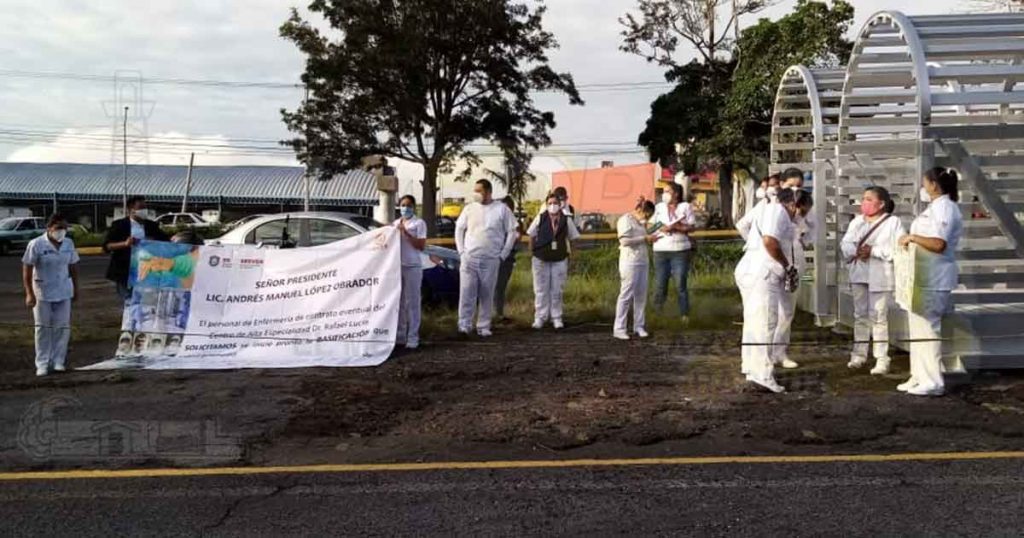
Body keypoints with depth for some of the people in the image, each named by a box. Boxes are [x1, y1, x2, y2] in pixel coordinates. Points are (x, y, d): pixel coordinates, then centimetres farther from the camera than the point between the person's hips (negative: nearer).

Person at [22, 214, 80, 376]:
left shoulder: (69, 243, 1)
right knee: (43, 328, 4)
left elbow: (73, 266, 10)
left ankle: (58, 361, 14)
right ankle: (42, 364, 11)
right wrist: (29, 293, -17)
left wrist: (75, 288, 11)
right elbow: (27, 270, -12)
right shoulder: (36, 244, -13)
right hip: (42, 293, -4)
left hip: (63, 292, 4)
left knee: (63, 327, 3)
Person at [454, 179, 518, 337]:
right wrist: (461, 251, 4)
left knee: (487, 295, 4)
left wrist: (502, 255, -1)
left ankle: (483, 327, 11)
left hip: (491, 260, -1)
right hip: (469, 258, 1)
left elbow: (512, 232, 2)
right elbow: (459, 229, 13)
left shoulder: (502, 209, -1)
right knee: (467, 293, -5)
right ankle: (464, 324, 0)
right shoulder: (469, 208, 5)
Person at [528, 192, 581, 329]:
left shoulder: (566, 220, 0)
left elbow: (572, 239, 8)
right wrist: (533, 251, 3)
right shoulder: (540, 218, -3)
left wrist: (568, 254, 5)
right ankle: (540, 318, 12)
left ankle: (556, 318, 15)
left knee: (557, 290, 7)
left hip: (560, 260, 1)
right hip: (541, 259, -1)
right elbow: (531, 236, 6)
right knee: (541, 290, 5)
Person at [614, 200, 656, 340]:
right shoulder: (625, 220, -7)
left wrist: (649, 238, 9)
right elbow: (625, 240, -18)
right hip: (630, 262, -8)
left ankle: (639, 326, 15)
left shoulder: (640, 222, 18)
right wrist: (645, 239, -16)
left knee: (641, 295, 8)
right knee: (626, 295, -6)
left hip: (643, 261, 9)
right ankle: (619, 329, -2)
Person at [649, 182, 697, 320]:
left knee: (680, 285, -1)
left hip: (680, 251, -2)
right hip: (661, 251, 2)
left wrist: (674, 227, -14)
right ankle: (658, 313, 11)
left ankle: (684, 315, 6)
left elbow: (691, 227, -3)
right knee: (660, 284, 1)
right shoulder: (659, 207, 11)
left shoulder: (685, 207, 5)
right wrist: (662, 228, -12)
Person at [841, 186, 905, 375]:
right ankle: (859, 354, 21)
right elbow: (845, 243, 5)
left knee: (878, 317, -4)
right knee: (860, 315, 12)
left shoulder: (893, 222, -6)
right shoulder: (857, 221, 12)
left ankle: (882, 359, 0)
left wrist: (873, 251, -20)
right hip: (858, 274, 6)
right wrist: (856, 250, -15)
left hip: (880, 276, -5)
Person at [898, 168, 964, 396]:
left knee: (927, 328, -7)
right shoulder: (936, 207, 18)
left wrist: (913, 237, -14)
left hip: (933, 280, -10)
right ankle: (920, 377, 21)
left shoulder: (944, 208, -13)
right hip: (923, 277, 10)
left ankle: (933, 381, -2)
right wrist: (911, 240, 8)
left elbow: (939, 244, -24)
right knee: (918, 327, 14)